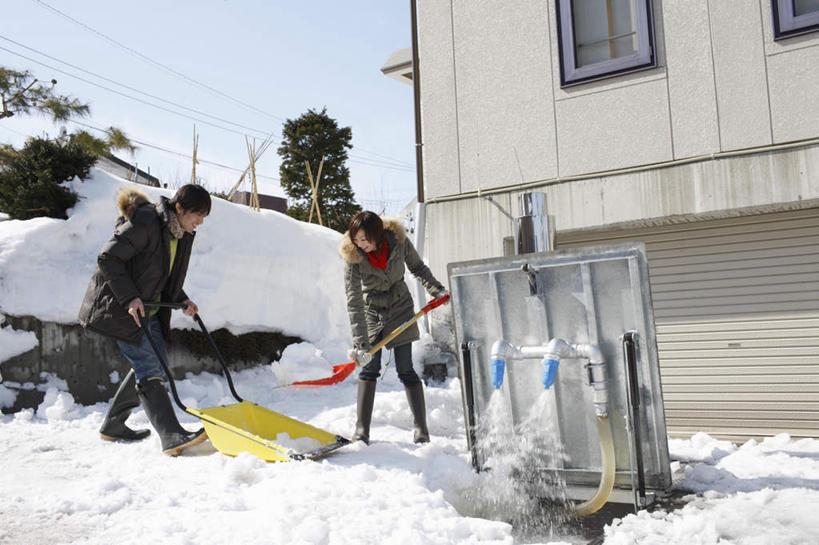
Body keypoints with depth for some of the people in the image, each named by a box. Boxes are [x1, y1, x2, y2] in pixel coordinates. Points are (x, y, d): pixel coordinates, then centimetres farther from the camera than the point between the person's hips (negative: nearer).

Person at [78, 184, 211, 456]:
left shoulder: (182, 235, 7)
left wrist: (183, 300, 3)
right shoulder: (145, 223, -21)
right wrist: (130, 298, -25)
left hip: (148, 308, 9)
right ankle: (172, 436, -21)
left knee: (156, 362, 11)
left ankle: (113, 425, 25)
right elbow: (107, 259, -21)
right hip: (120, 307, -9)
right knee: (148, 367, -15)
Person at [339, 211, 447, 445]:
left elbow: (417, 267, 4)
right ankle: (361, 431, -1)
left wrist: (436, 289, -4)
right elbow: (354, 302, -26)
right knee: (369, 368, -7)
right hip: (371, 312, 0)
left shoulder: (398, 241, -18)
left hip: (400, 308, 0)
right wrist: (360, 343, -31)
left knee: (405, 370, -3)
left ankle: (421, 428, 6)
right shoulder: (352, 256, -22)